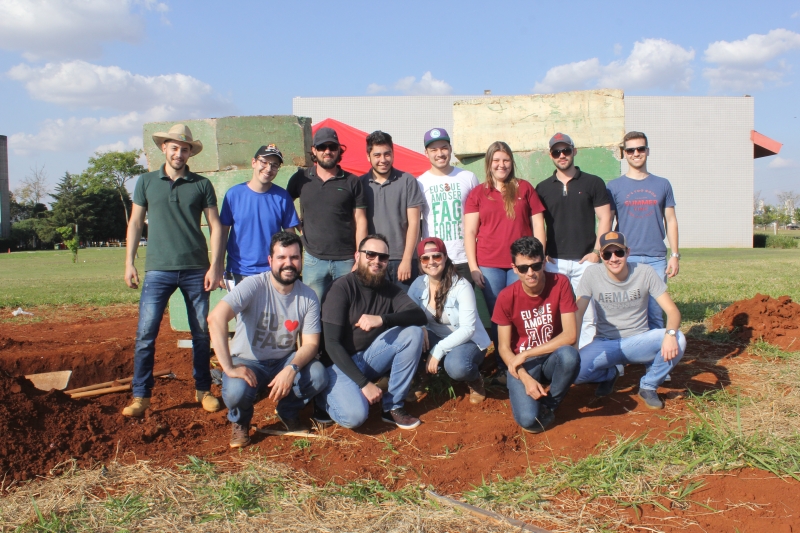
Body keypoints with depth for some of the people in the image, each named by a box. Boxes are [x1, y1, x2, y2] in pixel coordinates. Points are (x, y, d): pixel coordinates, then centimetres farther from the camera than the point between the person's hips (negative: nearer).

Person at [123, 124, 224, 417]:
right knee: (145, 332, -6)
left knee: (202, 332, 6)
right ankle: (140, 395, 4)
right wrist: (129, 263, 4)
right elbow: (135, 223, 11)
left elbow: (215, 226, 4)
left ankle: (203, 390, 20)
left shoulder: (202, 184, 5)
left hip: (196, 269, 0)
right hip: (158, 269, 0)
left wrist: (215, 265, -4)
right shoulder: (146, 182, 8)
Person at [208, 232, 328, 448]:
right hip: (248, 362, -3)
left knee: (318, 376, -26)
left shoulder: (308, 297, -7)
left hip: (285, 361, 3)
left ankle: (289, 412, 8)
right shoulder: (253, 286, -19)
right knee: (236, 391, -35)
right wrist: (229, 368, -36)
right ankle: (240, 421, 5)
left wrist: (291, 369, -30)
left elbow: (311, 343, -9)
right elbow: (216, 318, -32)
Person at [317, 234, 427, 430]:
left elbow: (420, 316, -15)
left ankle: (393, 407, -8)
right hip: (340, 364, -5)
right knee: (355, 415, -30)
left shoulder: (389, 289, 1)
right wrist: (364, 383, -25)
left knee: (413, 332, -16)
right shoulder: (342, 289, -15)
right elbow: (332, 345, -20)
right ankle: (326, 396, 6)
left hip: (369, 357, 5)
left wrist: (382, 319, -33)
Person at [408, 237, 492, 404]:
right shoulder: (418, 284, -7)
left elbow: (468, 329, -25)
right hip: (437, 337, 4)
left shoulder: (461, 286, -20)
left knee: (456, 367, -39)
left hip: (467, 341, -4)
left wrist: (438, 350, -33)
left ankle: (475, 380, -1)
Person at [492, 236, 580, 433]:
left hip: (552, 358, 1)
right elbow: (504, 347, -6)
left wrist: (525, 354, -20)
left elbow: (570, 335, -19)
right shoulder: (506, 297, -12)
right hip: (522, 364, 0)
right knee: (528, 420, -25)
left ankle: (549, 404, -7)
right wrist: (526, 378, -22)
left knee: (569, 355, -36)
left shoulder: (560, 284, -14)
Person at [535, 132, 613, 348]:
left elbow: (605, 219, 2)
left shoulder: (593, 183, 5)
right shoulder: (542, 188, 11)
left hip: (585, 260, -1)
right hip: (554, 262, 1)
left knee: (587, 315, -2)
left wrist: (596, 251, -7)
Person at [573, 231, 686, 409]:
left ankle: (649, 386, 0)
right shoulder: (592, 274, -9)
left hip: (638, 342, 1)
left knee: (678, 341, -30)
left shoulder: (645, 272, -8)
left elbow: (672, 310, -12)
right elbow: (577, 314, -9)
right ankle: (609, 374, 10)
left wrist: (670, 333, -35)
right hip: (605, 344, 0)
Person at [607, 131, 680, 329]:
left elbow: (670, 221, 11)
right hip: (625, 258, -1)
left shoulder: (662, 185, 11)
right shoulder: (614, 186, 6)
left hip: (656, 258, 1)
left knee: (655, 311, 2)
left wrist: (675, 255, 4)